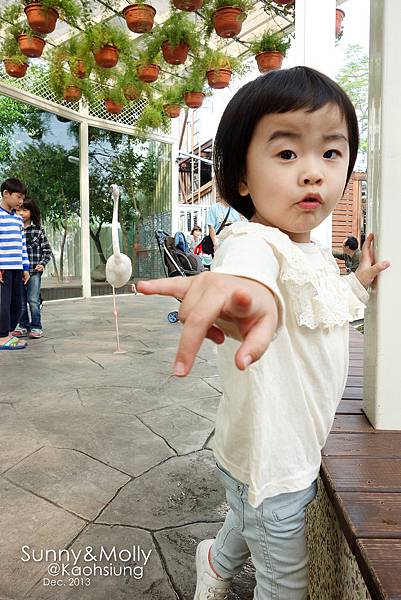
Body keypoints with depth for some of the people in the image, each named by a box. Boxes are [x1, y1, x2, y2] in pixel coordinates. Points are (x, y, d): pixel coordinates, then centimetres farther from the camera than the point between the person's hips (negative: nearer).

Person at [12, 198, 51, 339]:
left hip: (34, 271, -2)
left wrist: (42, 264, -8)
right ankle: (23, 326, 19)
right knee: (20, 301, 8)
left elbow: (47, 250, 5)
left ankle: (36, 327, 7)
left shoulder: (38, 230, 2)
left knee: (33, 300, -3)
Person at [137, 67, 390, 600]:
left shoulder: (317, 256, 1)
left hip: (301, 451, 9)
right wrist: (246, 288, -77)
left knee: (250, 525, 36)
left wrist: (359, 282, 10)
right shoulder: (255, 241, -29)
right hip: (268, 462, -8)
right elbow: (252, 255, -56)